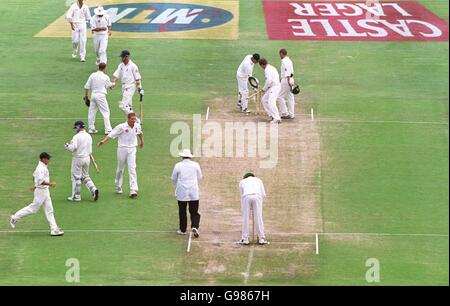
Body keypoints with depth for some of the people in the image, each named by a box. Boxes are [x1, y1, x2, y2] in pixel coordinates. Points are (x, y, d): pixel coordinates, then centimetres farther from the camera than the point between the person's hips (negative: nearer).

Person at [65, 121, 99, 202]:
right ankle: (93, 190, -3)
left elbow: (73, 147, -24)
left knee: (76, 177, 4)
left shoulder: (77, 136, -16)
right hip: (87, 158, 7)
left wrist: (67, 146, -7)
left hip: (78, 158, -7)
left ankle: (76, 196, 8)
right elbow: (90, 150, 12)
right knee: (85, 176, 17)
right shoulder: (89, 136, 6)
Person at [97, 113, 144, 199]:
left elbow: (140, 133, 24)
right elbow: (111, 134, -20)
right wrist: (104, 141, -34)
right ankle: (118, 187, 29)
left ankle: (133, 191, -15)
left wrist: (142, 141, 39)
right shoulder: (122, 127, -14)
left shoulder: (137, 126, 1)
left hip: (132, 150, 2)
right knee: (120, 169, 10)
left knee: (132, 169, -9)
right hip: (122, 149, -2)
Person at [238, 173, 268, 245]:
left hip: (246, 197, 0)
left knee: (245, 218, 5)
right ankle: (262, 238, 4)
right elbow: (263, 194, 24)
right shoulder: (258, 180, 33)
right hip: (257, 196, 0)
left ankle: (245, 239, 6)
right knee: (258, 218, 3)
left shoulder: (242, 182, 32)